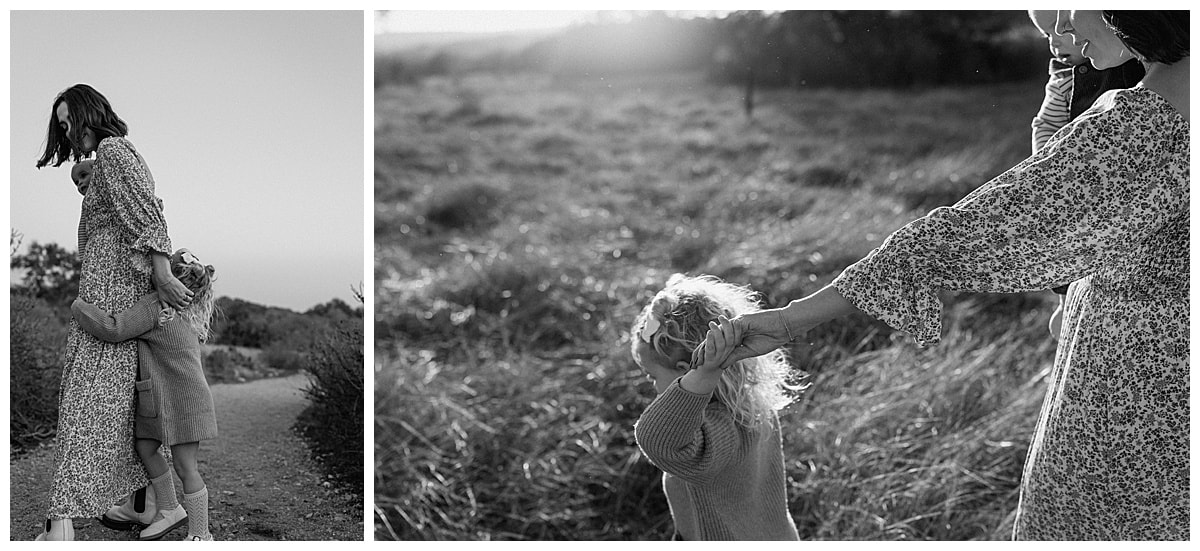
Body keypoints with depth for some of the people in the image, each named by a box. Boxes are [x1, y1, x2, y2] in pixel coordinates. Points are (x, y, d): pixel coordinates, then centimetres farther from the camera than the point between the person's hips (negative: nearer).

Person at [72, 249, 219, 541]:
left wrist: (79, 308, -9)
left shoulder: (155, 305, -17)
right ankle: (170, 510, 26)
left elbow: (113, 329, -23)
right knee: (145, 449, 16)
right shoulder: (188, 311, 9)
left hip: (183, 400, -9)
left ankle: (199, 534, 4)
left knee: (185, 467, -3)